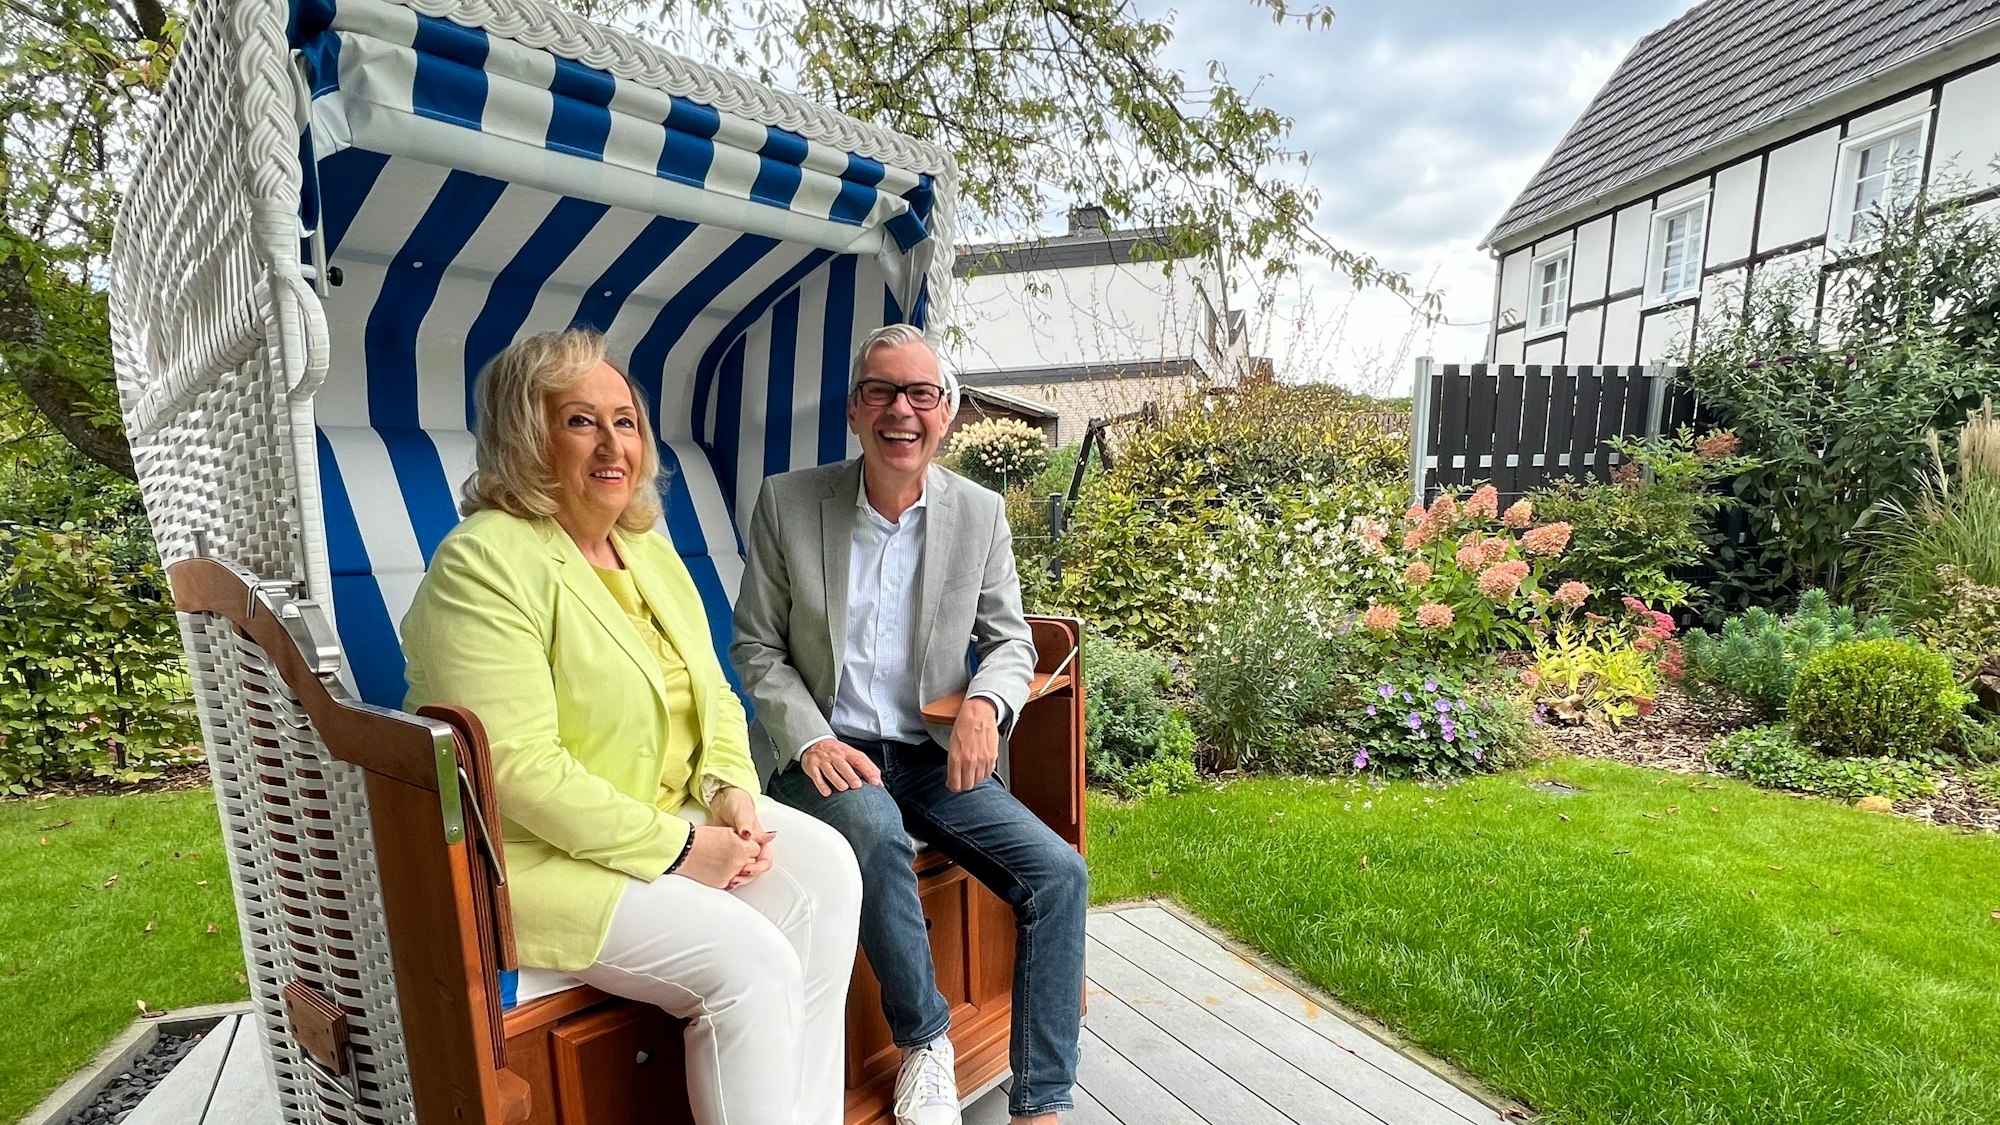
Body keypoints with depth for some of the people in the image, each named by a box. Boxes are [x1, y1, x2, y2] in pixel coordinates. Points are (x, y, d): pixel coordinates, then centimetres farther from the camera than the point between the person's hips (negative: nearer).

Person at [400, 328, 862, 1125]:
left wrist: (732, 793, -8)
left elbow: (711, 696, 10)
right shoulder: (485, 563, -16)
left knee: (825, 868, -12)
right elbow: (517, 768, -23)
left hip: (673, 813, 7)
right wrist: (676, 847, -21)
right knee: (748, 961, -21)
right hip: (534, 851, -7)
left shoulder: (649, 550, 9)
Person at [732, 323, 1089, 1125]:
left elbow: (1012, 640, 6)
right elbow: (756, 647, 1)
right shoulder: (787, 502, -4)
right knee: (874, 828, -35)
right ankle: (924, 1042, -6)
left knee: (1058, 873, -15)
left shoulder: (981, 514, 0)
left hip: (933, 756, 3)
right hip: (830, 755, -2)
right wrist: (811, 740, -15)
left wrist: (986, 703, -17)